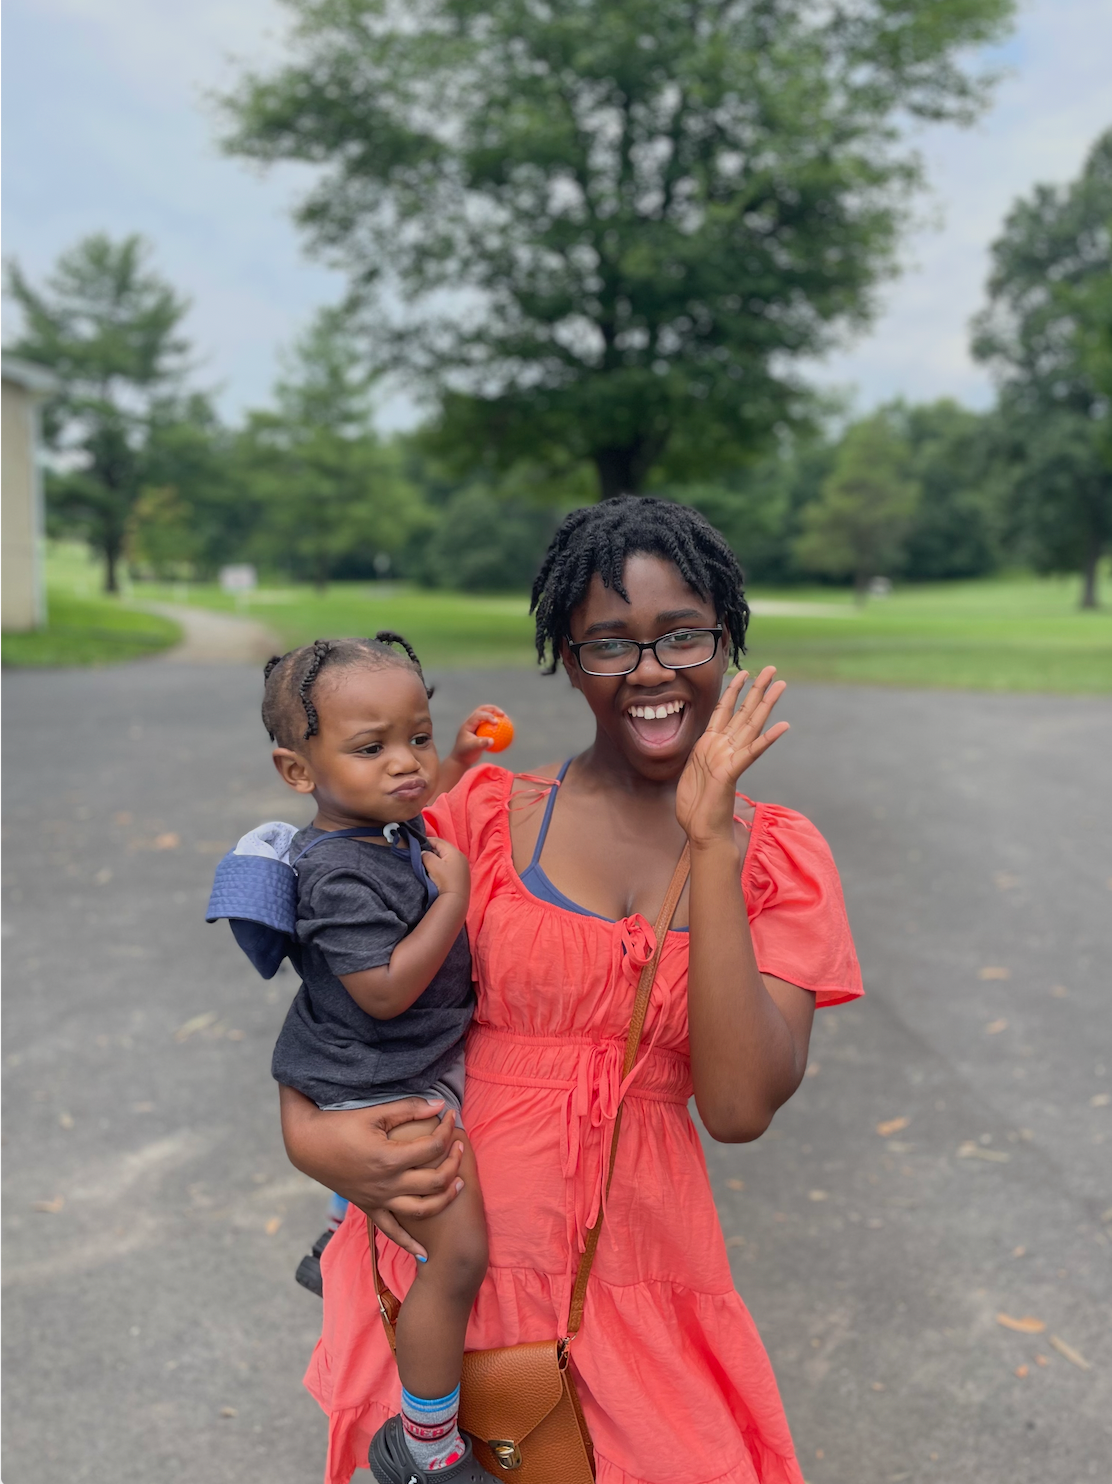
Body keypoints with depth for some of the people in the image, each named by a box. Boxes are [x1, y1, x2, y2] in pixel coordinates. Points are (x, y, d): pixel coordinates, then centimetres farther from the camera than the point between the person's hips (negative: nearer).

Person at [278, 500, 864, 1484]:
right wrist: (310, 1130, -14)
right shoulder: (485, 813, -4)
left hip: (634, 1270, 1)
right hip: (452, 1247, 0)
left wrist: (711, 839, -20)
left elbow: (740, 1108, -16)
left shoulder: (776, 856, -2)